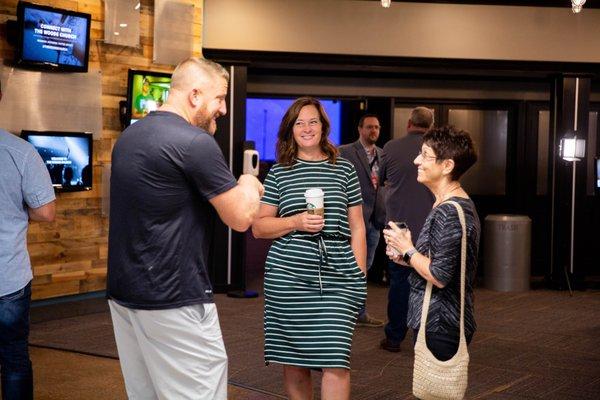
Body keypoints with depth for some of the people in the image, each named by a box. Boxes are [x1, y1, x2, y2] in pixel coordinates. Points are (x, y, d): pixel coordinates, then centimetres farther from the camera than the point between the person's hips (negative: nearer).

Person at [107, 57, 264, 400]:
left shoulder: (129, 136, 11)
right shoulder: (196, 143, -16)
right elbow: (241, 218, -11)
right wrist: (249, 186, 10)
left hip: (123, 293, 9)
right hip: (175, 301, -9)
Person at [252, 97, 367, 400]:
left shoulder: (344, 169, 10)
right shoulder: (279, 172, 8)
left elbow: (357, 228, 11)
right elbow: (258, 227, 7)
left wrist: (360, 275, 4)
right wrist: (296, 222, -9)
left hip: (338, 278, 0)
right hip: (288, 277, 1)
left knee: (336, 359, -9)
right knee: (293, 360, 7)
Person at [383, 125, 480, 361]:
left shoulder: (450, 213, -20)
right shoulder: (459, 205, 13)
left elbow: (440, 277, -23)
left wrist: (408, 251, -10)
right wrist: (407, 258, 7)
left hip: (439, 328, -10)